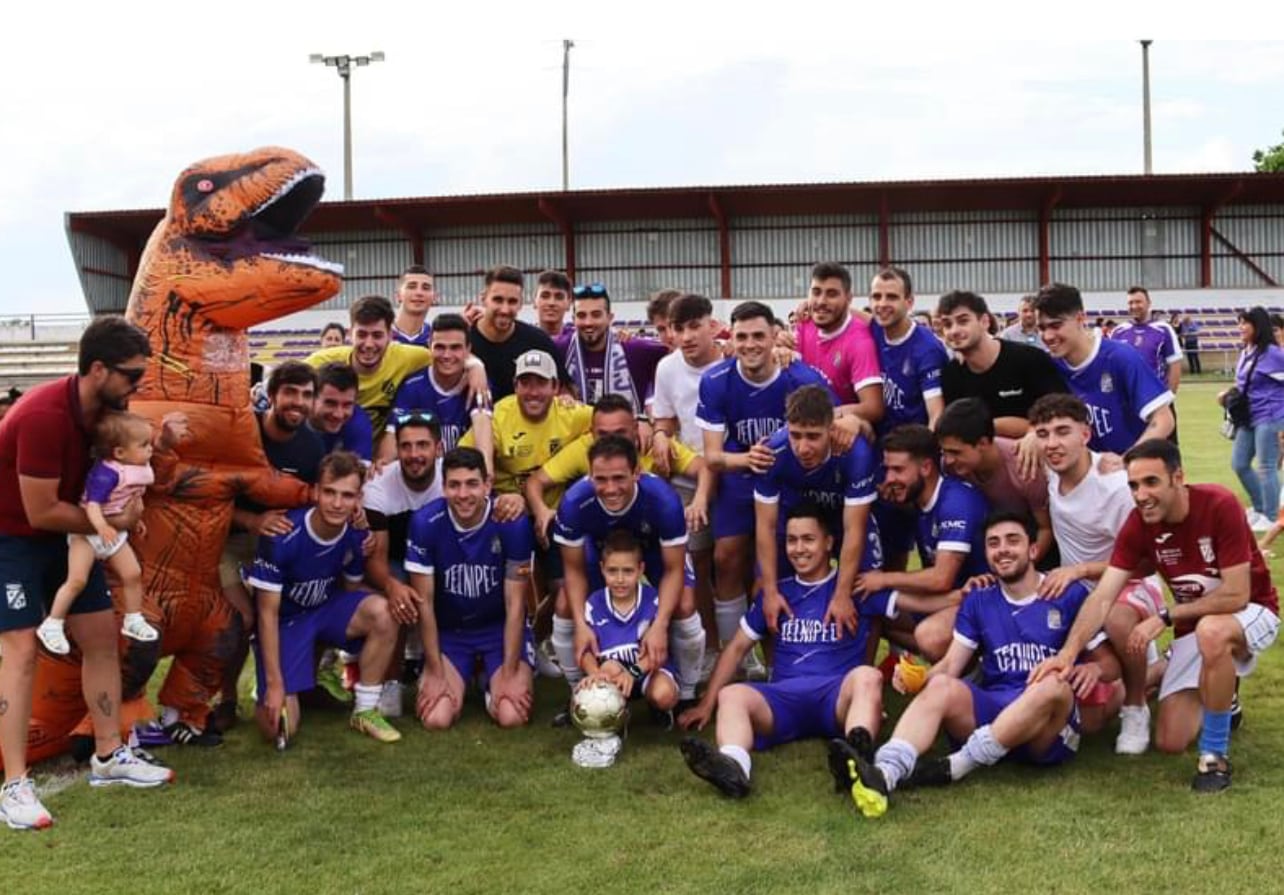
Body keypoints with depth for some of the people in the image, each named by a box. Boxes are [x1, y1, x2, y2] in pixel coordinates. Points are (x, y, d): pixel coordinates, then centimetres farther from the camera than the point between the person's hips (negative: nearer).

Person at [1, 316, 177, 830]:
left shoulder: (107, 408, -6)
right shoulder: (44, 416, -32)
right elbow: (42, 512, -28)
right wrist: (113, 522, -15)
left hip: (64, 535, 8)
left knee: (101, 635, 7)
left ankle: (108, 757, 16)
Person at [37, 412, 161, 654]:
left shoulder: (141, 470, -1)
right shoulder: (106, 472, -28)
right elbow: (92, 503, -37)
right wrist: (101, 526, -52)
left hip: (116, 533, 8)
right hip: (87, 532, -8)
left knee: (133, 574, 6)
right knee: (77, 580, -13)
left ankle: (133, 620, 22)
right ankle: (51, 625, 0)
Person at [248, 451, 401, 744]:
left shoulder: (357, 535, -13)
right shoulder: (283, 536, -28)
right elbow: (268, 613, -21)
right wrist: (274, 684, -21)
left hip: (327, 609, 4)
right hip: (285, 621, -4)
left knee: (382, 611, -28)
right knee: (280, 727, -17)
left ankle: (365, 711, -10)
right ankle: (266, 692, 22)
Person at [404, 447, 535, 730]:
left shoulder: (512, 523, -22)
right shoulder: (425, 523, -21)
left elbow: (515, 604, -14)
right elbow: (424, 602, -12)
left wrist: (509, 675, -15)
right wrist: (435, 673, -11)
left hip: (501, 628, -1)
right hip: (448, 630, 1)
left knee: (511, 717, -19)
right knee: (436, 719, -17)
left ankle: (492, 682, 17)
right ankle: (463, 679, 18)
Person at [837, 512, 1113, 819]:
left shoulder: (1070, 594, 5)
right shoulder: (978, 600, 15)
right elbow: (951, 665, 9)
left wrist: (1094, 668, -17)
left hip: (1049, 734, -2)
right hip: (989, 712, 3)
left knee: (1054, 686, -34)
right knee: (941, 686, -26)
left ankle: (953, 767, -36)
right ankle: (885, 773, -52)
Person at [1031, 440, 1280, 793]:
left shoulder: (1219, 506, -27)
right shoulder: (1138, 524, -14)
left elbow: (1236, 595, -27)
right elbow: (1103, 596, -20)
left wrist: (1164, 618, -23)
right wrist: (1068, 651, -35)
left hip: (1250, 613, -4)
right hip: (1194, 624, 5)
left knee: (1211, 631, -41)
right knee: (1170, 742, -4)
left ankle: (1215, 754, -21)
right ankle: (1219, 698, 30)